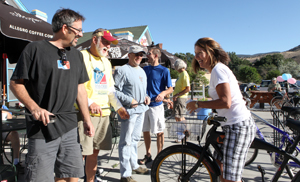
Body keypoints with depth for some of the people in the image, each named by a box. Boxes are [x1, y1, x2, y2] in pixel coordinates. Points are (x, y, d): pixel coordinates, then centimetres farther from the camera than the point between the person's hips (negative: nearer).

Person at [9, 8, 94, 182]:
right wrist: (34, 108, -18)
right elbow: (16, 83, -3)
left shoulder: (77, 55, 12)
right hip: (42, 126, -5)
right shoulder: (35, 49, -4)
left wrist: (87, 120, 9)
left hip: (70, 127, 5)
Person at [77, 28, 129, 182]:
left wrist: (118, 107, 13)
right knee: (81, 152, -6)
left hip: (104, 113, 7)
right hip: (85, 112, -7)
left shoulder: (106, 62, 21)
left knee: (94, 151, 15)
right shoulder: (82, 56, -2)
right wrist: (89, 103, -22)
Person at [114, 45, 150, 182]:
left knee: (135, 139, 19)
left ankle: (134, 165, 36)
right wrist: (129, 100, -19)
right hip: (129, 110, -8)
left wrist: (146, 97, 8)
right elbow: (114, 91, -14)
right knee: (126, 142, -2)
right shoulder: (122, 70, -9)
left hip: (141, 109, 9)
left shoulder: (142, 71, 18)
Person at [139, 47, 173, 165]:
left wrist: (163, 93, -24)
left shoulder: (164, 70, -3)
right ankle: (148, 155, 26)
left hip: (156, 105, -5)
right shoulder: (144, 69, 12)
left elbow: (170, 89, -4)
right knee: (145, 131, 11)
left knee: (159, 132, 4)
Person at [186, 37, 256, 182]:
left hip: (237, 126, -11)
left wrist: (198, 104, -17)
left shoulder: (218, 69, -15)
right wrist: (216, 115, 17)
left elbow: (225, 102, -25)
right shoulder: (220, 68, 16)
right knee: (221, 165, 21)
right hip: (235, 124, 11)